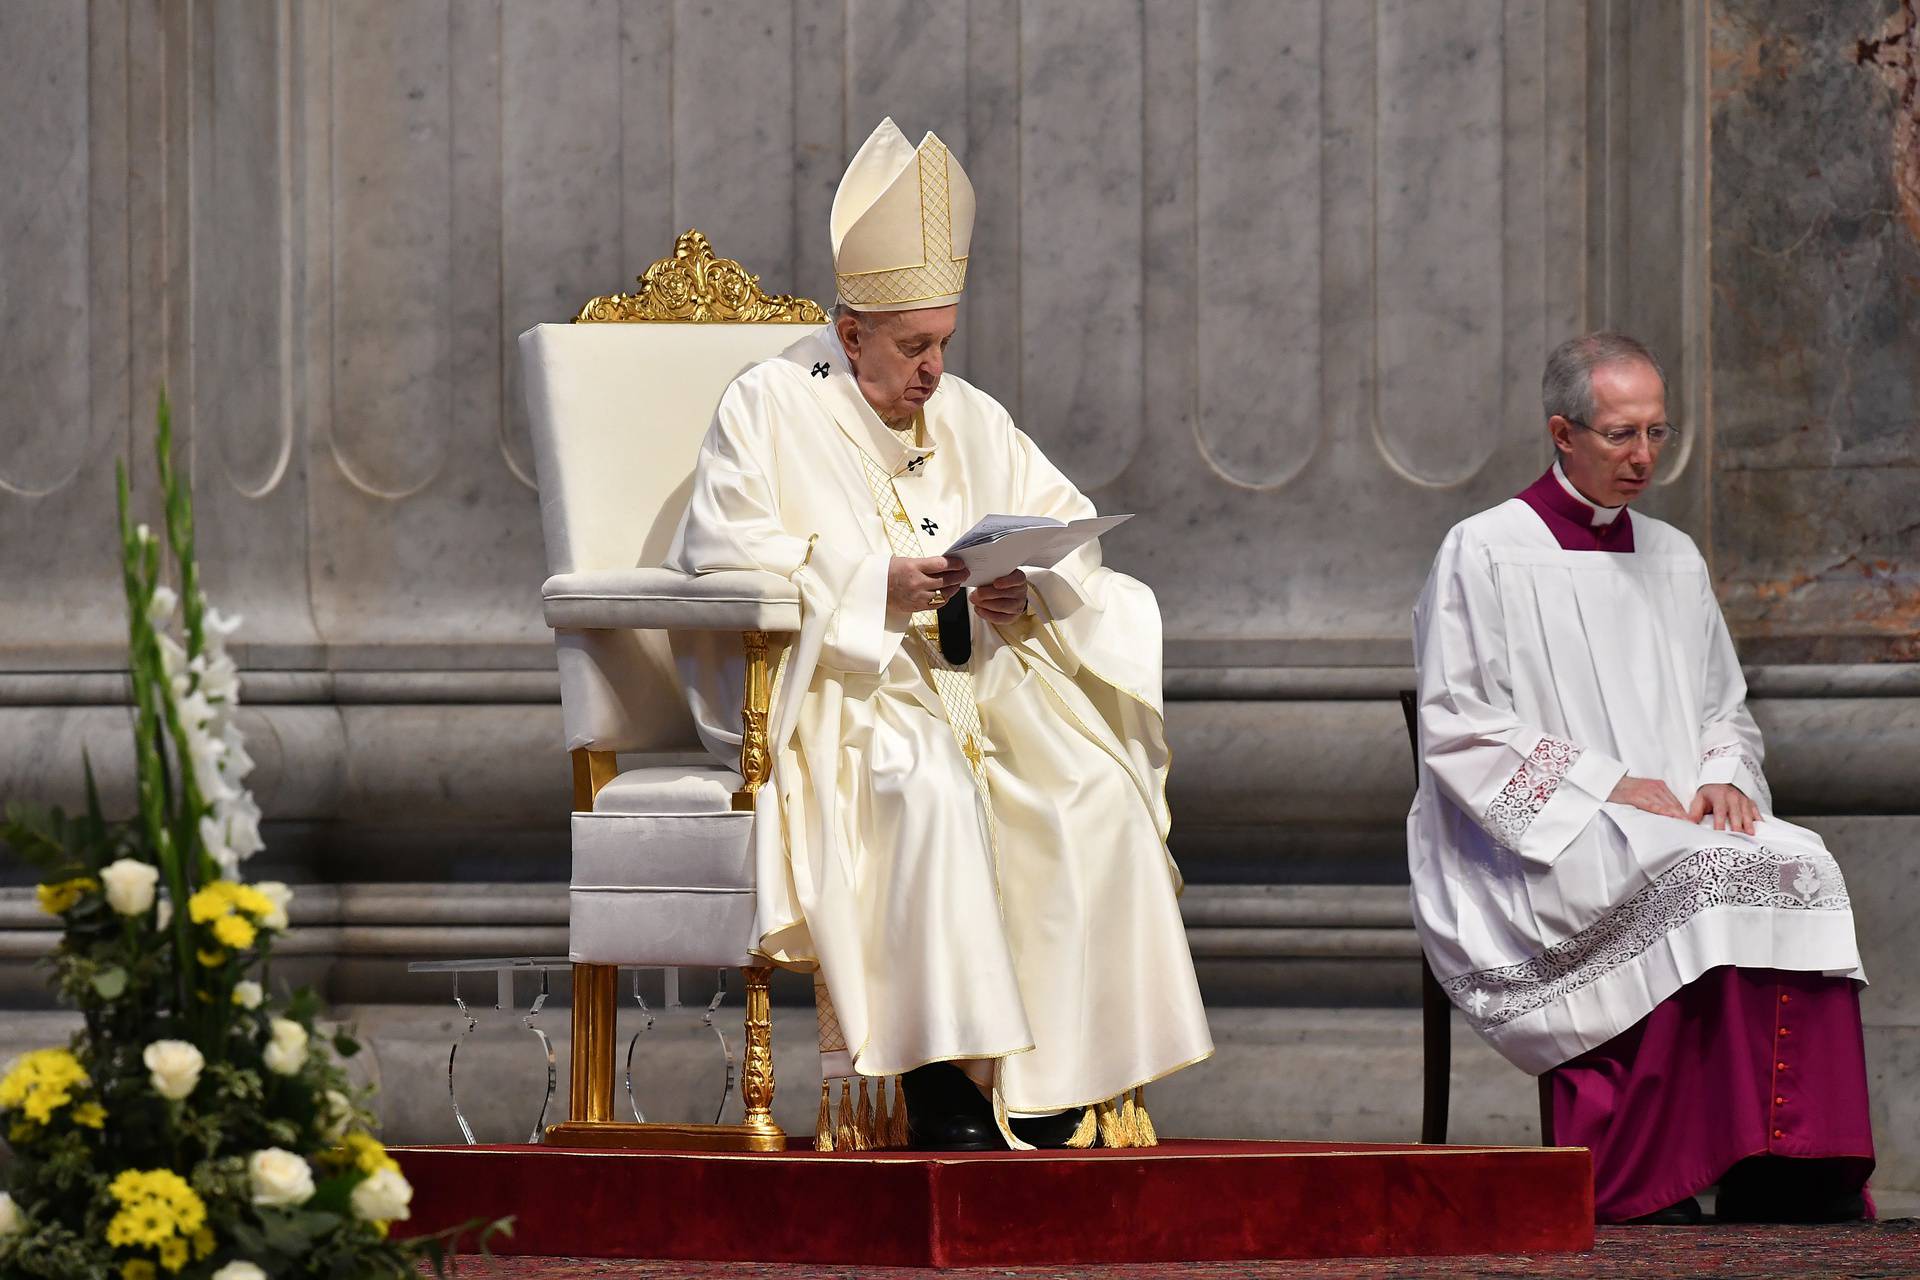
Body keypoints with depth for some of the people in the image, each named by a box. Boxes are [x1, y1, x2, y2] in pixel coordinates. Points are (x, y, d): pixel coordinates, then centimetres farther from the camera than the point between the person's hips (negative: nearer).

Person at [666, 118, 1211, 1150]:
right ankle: (944, 1079, -37)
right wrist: (877, 582, -18)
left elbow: (1067, 518, 17)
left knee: (1096, 793, -24)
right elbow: (719, 550, -9)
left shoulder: (966, 419, 19)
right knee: (928, 786, -38)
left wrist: (1026, 583, -7)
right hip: (831, 683, -5)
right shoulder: (770, 408, 2)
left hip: (977, 671, 5)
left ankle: (1060, 1081, -25)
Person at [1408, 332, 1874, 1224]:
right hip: (1539, 845, -5)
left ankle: (1790, 1177, -33)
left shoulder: (1673, 559, 19)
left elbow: (1726, 713, 23)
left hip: (1676, 819, 5)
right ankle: (1646, 1181, -34)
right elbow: (1459, 732, -6)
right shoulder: (1482, 556, 1)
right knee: (1694, 878, -34)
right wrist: (1604, 785, -14)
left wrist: (1724, 778, -1)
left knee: (1802, 868, -26)